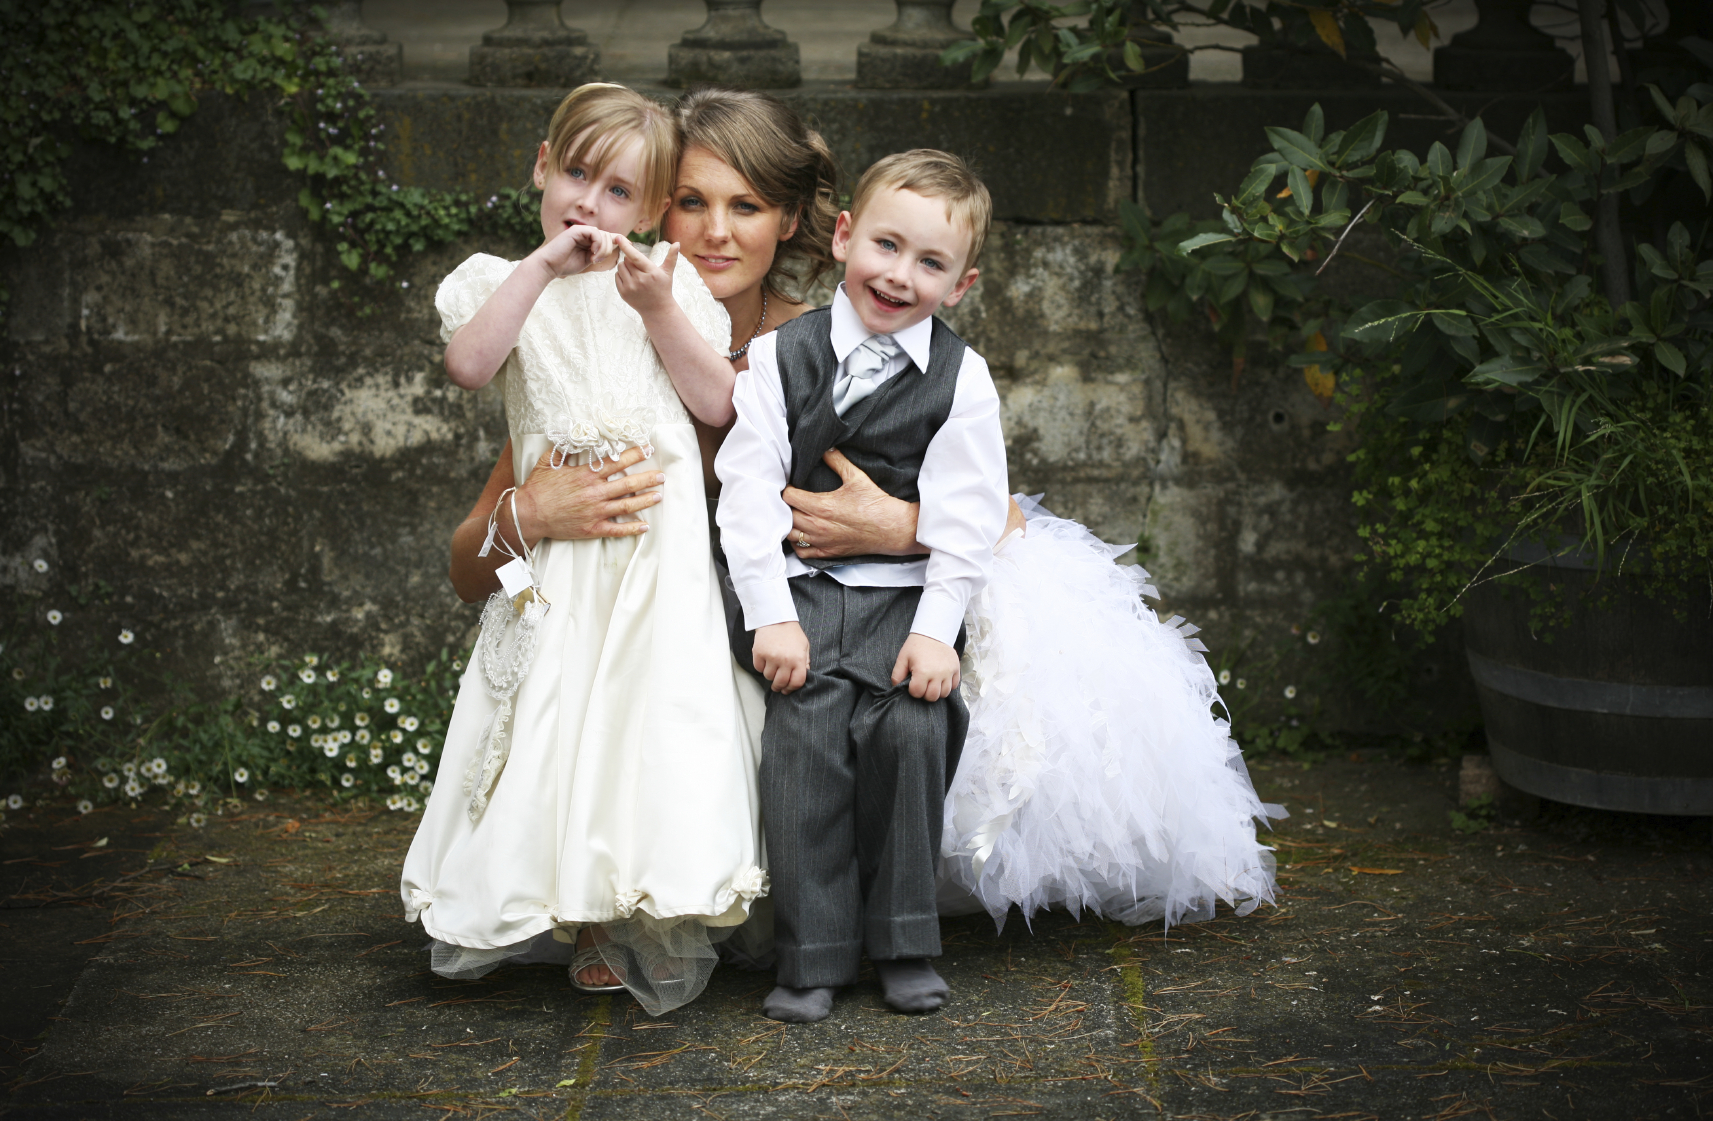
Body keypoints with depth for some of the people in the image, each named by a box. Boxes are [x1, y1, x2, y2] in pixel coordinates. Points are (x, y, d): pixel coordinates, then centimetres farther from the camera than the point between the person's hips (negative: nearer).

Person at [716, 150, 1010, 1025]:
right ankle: (813, 957, -8)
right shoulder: (780, 357, 2)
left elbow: (965, 518, -1)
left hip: (907, 597, 0)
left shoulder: (961, 379, 1)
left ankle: (903, 943, -4)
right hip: (800, 591, 0)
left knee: (911, 733, -20)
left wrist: (935, 628, -10)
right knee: (803, 742, -17)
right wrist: (771, 615, -9)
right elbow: (748, 487, -2)